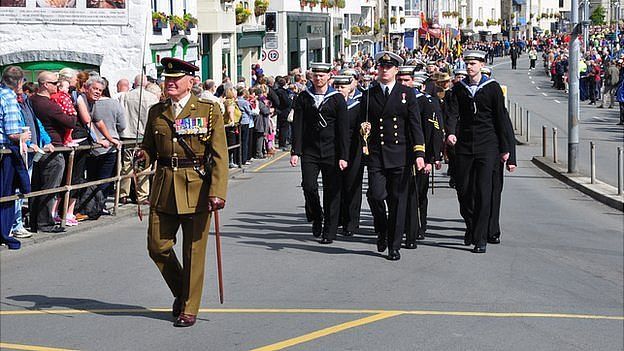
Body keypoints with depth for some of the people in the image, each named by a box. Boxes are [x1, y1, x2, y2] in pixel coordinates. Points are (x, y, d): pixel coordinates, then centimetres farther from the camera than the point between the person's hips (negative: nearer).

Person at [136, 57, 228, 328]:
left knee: (193, 252, 3)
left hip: (196, 190, -4)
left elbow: (219, 156, -7)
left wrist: (218, 192, -17)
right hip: (164, 190, 4)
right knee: (158, 246, 3)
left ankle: (189, 308, 15)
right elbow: (149, 147, 18)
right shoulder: (156, 112, 9)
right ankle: (181, 293, 28)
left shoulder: (209, 111, -3)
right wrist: (143, 155, -7)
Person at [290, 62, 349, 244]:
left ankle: (329, 232, 9)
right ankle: (316, 218, 15)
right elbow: (297, 126, 4)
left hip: (331, 153, -1)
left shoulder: (337, 99, 1)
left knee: (331, 191, 1)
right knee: (309, 186, -11)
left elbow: (343, 129, -2)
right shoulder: (303, 98, 6)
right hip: (309, 151, 1)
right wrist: (295, 151, -6)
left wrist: (343, 156, -7)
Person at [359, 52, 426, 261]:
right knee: (375, 195, -13)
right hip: (376, 155, 1)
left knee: (397, 200, 1)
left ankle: (394, 246, 11)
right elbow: (362, 123, 14)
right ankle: (382, 231, 15)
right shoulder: (368, 95, 9)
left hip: (400, 155, 0)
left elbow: (415, 125, 2)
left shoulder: (407, 94, 6)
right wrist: (364, 127, -11)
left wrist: (419, 153, -7)